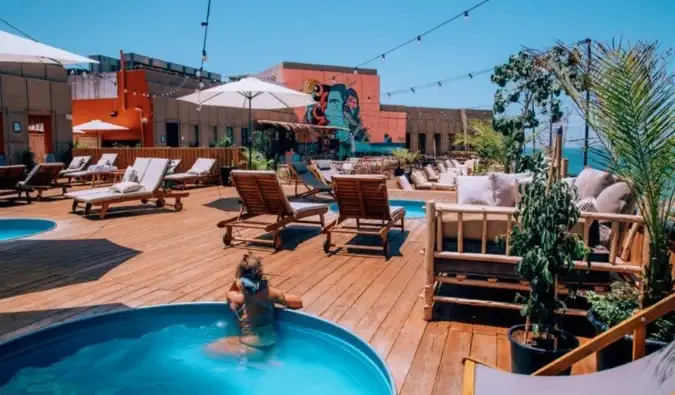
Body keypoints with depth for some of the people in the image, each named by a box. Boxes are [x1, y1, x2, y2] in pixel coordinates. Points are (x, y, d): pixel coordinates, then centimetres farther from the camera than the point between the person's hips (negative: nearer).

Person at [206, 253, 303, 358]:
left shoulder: (237, 298, -12)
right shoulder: (270, 292, -7)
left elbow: (230, 293, 15)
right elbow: (298, 303, 6)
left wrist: (237, 280, 1)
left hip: (253, 348, -5)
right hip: (271, 343, 5)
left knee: (208, 350, 9)